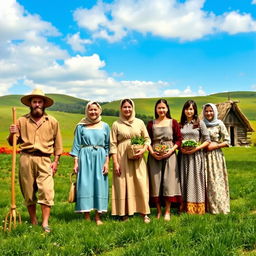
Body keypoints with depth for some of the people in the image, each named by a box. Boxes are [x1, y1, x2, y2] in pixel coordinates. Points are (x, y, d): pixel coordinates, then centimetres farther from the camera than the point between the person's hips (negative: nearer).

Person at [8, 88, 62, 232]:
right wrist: (12, 134, -9)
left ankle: (45, 223, -6)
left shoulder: (52, 122, 7)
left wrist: (56, 161, 3)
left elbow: (58, 144, 9)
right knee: (28, 192, 8)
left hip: (44, 160, -1)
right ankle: (33, 222, 21)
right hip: (26, 159, 1)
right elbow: (12, 142, 13)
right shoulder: (22, 121, 8)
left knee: (47, 191, -12)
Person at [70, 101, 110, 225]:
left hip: (100, 158, 1)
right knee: (85, 185, -3)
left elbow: (108, 146, 8)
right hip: (85, 158, -1)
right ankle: (86, 217, 4)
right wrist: (76, 162, -2)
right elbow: (76, 145, 5)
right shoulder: (81, 126, 6)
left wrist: (107, 162, 0)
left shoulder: (105, 126, 9)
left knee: (100, 185, 0)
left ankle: (98, 217, 8)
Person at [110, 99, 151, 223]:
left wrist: (143, 150, -8)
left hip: (137, 158, 1)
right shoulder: (116, 124, 4)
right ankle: (125, 214, 9)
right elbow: (113, 145, 1)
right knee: (123, 185, 0)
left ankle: (144, 213, 8)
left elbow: (147, 139, 12)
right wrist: (115, 163, -6)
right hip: (122, 158, -1)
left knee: (141, 184, -1)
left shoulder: (139, 122, 9)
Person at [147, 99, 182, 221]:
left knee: (168, 182, -2)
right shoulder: (151, 124, 8)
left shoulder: (173, 122, 6)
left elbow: (179, 139, 4)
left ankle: (167, 212, 7)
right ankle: (158, 211, 13)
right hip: (154, 156, 1)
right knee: (156, 182, 2)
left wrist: (171, 150, -11)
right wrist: (152, 152, -10)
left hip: (169, 155, -1)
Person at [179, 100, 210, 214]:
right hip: (183, 156, 3)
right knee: (184, 181, 3)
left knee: (195, 180, -1)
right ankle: (185, 208, 10)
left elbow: (207, 140, 0)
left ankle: (197, 209, 7)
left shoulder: (200, 123, 2)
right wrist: (180, 148, -8)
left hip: (196, 155, -2)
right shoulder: (180, 124, 10)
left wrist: (196, 148, -12)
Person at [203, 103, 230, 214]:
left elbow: (227, 141, -2)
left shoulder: (219, 124, -1)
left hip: (215, 156, -3)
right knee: (205, 181, 4)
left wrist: (215, 146, -11)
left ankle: (218, 206, 7)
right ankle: (207, 206, 12)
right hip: (204, 155, 3)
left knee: (216, 180, -3)